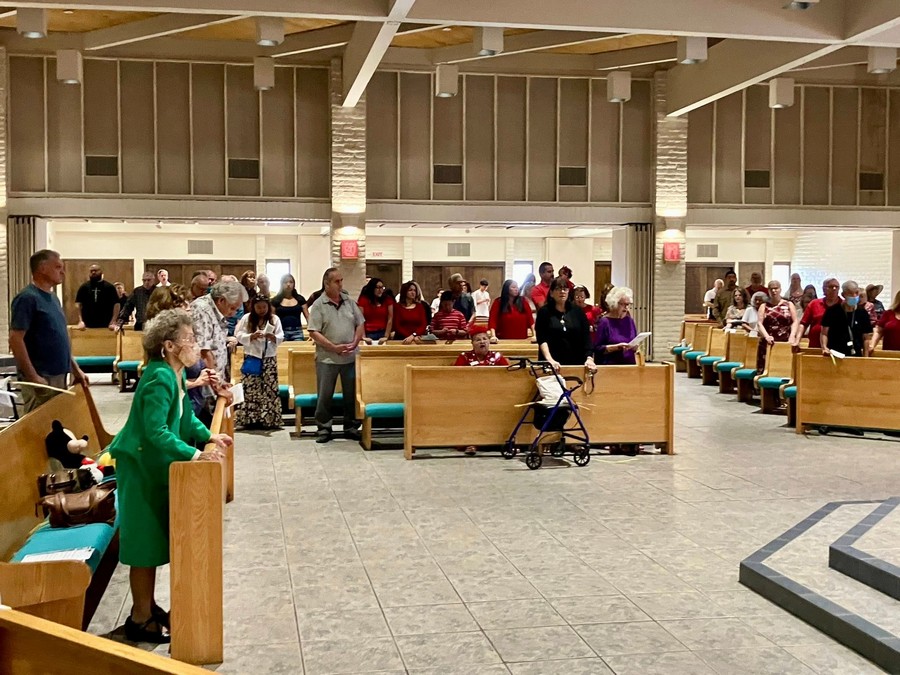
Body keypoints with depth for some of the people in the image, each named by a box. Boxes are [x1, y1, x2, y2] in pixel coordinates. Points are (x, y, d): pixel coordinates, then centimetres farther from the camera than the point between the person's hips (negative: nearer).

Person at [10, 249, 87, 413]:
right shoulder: (27, 298, -13)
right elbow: (15, 339, -19)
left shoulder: (53, 297, 14)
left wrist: (75, 369, 16)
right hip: (41, 379, -9)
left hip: (59, 376, 9)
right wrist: (33, 376, -22)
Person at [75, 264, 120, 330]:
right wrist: (80, 321, -8)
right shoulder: (84, 287, 7)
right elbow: (78, 304, 4)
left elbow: (116, 304, 0)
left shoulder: (109, 287, 3)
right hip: (88, 326, 1)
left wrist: (114, 322, -10)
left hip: (106, 326, -1)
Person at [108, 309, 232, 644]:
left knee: (154, 539, 17)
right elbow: (156, 431, -31)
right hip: (141, 467, -10)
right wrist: (194, 454, -35)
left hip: (156, 465, 10)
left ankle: (148, 608, 29)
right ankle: (140, 620, 10)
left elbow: (185, 417, 15)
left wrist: (209, 435, 1)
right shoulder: (159, 378, -26)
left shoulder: (175, 374, 4)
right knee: (145, 542, -1)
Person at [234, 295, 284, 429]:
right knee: (250, 388, -2)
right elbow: (239, 335, -3)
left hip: (269, 359, 1)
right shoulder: (247, 318, 1)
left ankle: (268, 419, 4)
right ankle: (249, 419, 4)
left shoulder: (274, 319, 3)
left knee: (269, 389, -1)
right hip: (251, 357, -1)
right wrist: (251, 336, -20)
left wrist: (273, 337, -22)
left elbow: (281, 337, -1)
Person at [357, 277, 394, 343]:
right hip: (368, 334, -1)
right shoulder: (363, 299, -3)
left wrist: (386, 336, -6)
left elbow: (390, 319, 0)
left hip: (382, 333, 1)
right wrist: (364, 337, -13)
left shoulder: (387, 299, 1)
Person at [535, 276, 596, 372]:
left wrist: (589, 358, -12)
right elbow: (542, 339, -7)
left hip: (576, 363, 2)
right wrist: (549, 359, -21)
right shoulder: (544, 312, 1)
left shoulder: (577, 311, 8)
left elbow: (586, 336, 3)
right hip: (553, 364, -2)